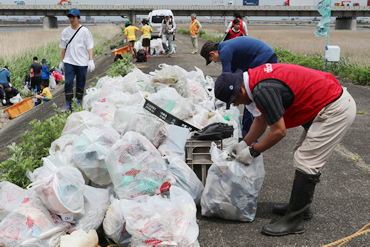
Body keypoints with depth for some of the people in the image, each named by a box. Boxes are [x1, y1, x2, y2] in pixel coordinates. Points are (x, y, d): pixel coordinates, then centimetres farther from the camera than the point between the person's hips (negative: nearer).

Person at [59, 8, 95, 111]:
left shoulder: (85, 31, 0)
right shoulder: (65, 32, 9)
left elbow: (89, 47, -2)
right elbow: (63, 48, 16)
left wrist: (91, 60, -10)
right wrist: (62, 61, 15)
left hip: (82, 63, -2)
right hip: (69, 62, 2)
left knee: (80, 84, 5)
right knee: (68, 83, -8)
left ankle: (79, 103, 19)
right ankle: (68, 105, -5)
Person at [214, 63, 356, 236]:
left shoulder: (263, 90, -26)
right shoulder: (257, 78, 6)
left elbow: (279, 131, -20)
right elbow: (261, 119, 18)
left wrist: (252, 152, -8)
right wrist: (244, 143, 15)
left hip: (335, 109, -11)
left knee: (306, 163, -9)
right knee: (302, 155, 18)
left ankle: (294, 221, 1)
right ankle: (300, 207, 30)